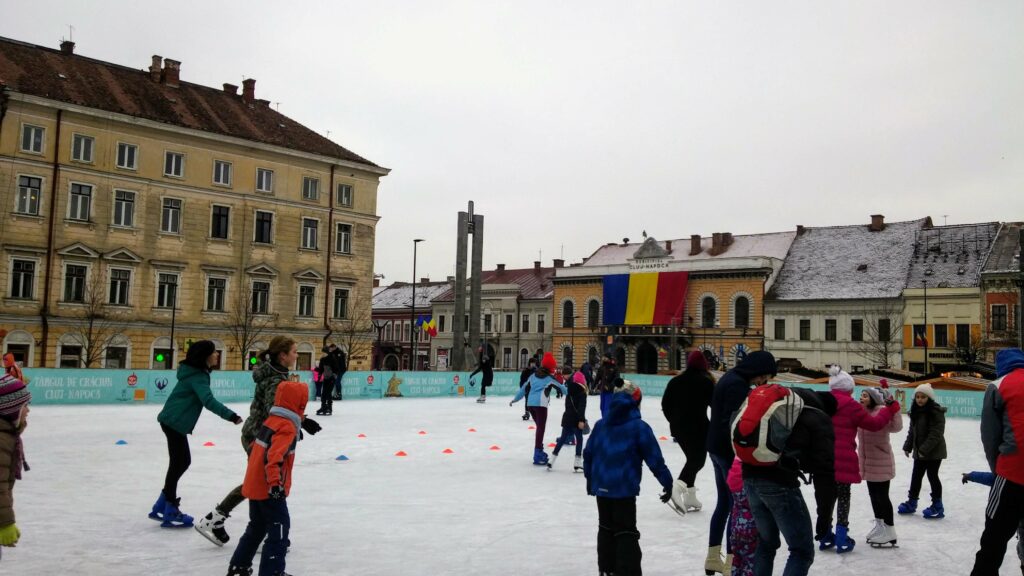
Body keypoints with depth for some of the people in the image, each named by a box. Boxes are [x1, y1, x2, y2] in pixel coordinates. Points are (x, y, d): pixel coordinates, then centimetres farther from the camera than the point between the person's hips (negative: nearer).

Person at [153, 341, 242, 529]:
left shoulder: (196, 372, 11)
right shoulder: (198, 376, -19)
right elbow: (208, 400, -33)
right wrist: (230, 415, -41)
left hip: (173, 421, 10)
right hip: (175, 422, -10)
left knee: (182, 462, 15)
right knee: (178, 463, -3)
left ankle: (161, 507, 24)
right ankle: (170, 513, 5)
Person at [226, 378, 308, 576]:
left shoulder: (271, 420, 10)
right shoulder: (287, 427, -17)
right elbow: (274, 457, -28)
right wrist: (276, 483, -32)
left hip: (255, 486, 9)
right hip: (269, 488, -9)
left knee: (256, 527, 22)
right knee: (280, 528, -2)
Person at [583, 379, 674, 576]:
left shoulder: (601, 424, 6)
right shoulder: (639, 427, -9)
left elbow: (588, 453, 10)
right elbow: (654, 458, -9)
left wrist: (589, 478, 21)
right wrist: (667, 482, 0)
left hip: (601, 486, 5)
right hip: (624, 488, -5)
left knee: (606, 528, 19)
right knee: (626, 532, 1)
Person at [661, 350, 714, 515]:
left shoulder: (675, 381, 6)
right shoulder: (706, 381, -8)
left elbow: (665, 405, 7)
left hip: (678, 427, 6)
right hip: (698, 427, -6)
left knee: (692, 458, 19)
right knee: (698, 460, -2)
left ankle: (690, 497, 17)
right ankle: (678, 486, -28)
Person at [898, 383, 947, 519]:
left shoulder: (936, 412, -18)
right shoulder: (916, 411, 7)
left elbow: (936, 433, -23)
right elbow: (912, 431, 15)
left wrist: (925, 449, -24)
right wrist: (908, 446, 10)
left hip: (934, 451, -8)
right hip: (919, 451, 8)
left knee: (932, 476, 1)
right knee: (916, 476, 13)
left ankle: (937, 506, 14)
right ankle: (912, 502, 25)